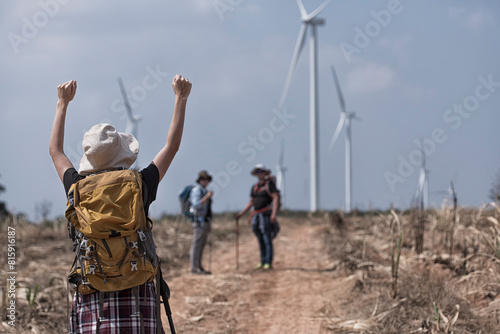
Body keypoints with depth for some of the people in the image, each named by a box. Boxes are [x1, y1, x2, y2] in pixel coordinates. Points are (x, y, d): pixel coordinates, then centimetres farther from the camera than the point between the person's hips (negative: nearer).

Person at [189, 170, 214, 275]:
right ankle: (194, 267, -10)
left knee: (202, 245, 9)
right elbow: (196, 204, -23)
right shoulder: (196, 190, -9)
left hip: (205, 221, 10)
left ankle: (199, 267, 13)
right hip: (199, 221, -10)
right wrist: (207, 197, -27)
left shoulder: (204, 191, 20)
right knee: (197, 244, -9)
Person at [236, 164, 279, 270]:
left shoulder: (270, 184, -4)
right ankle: (263, 261, 12)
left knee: (267, 239, -9)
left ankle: (268, 263, -10)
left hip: (266, 215, -7)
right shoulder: (254, 187, 16)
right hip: (256, 215, 7)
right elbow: (251, 202, 22)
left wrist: (274, 213, -21)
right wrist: (241, 213, 14)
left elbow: (276, 198, -11)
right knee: (261, 240, 8)